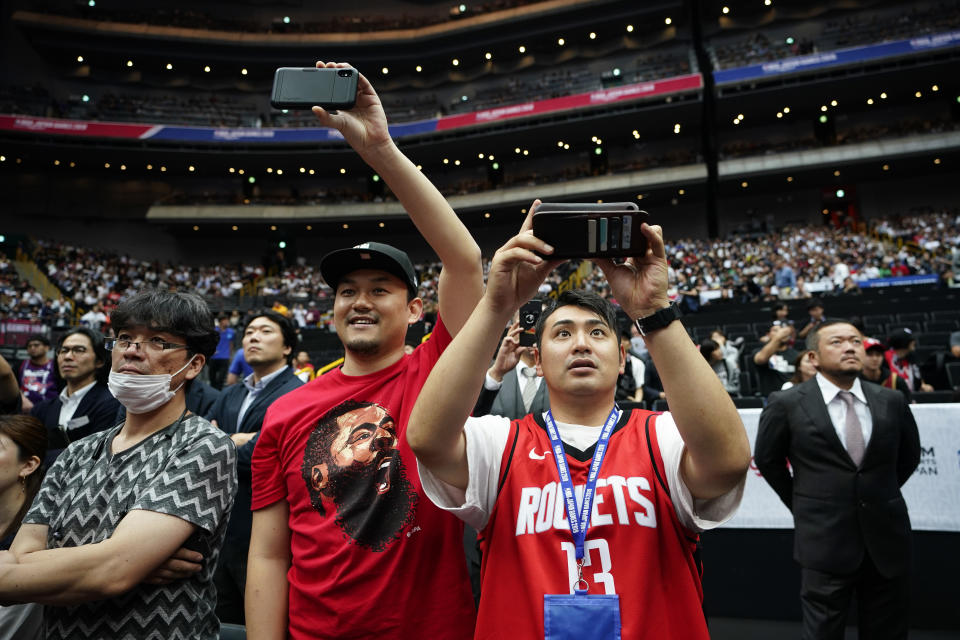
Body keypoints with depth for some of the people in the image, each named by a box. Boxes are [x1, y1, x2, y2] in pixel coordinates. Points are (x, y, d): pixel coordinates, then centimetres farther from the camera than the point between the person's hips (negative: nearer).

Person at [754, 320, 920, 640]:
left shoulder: (891, 401, 2)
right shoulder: (787, 404, -8)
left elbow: (909, 455, 18)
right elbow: (767, 459, 4)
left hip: (887, 539, 4)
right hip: (825, 541, -3)